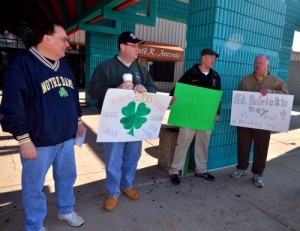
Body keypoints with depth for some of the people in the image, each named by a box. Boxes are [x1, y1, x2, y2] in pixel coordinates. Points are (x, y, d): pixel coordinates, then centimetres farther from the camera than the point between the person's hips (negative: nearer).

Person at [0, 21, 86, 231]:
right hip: (38, 141, -6)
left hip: (66, 137, 7)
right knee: (34, 185, 11)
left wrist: (78, 120, 18)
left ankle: (66, 210, 44)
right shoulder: (22, 63, -13)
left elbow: (74, 95, 19)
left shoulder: (64, 64, 10)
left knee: (67, 177, 20)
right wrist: (23, 139, -16)